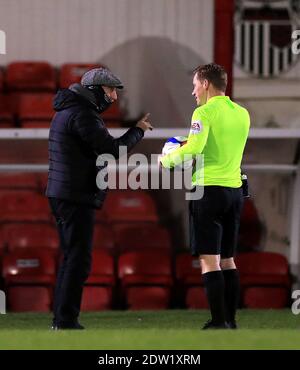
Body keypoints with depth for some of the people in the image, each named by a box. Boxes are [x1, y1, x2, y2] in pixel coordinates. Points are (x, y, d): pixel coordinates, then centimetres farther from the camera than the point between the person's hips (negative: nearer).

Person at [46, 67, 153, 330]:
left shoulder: (67, 111, 18)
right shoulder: (82, 115, -15)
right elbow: (113, 149, -18)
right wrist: (138, 130, -4)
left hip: (62, 195, 10)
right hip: (77, 197, -10)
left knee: (72, 258, 13)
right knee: (79, 260, -9)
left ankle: (61, 319, 13)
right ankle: (66, 320, -11)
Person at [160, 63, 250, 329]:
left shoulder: (205, 112, -10)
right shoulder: (242, 114, 12)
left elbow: (192, 150, -20)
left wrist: (167, 160, -1)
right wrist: (186, 147, 23)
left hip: (209, 188, -7)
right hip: (235, 189, 7)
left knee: (209, 260, -7)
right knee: (227, 260, 13)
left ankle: (218, 323, -12)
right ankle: (231, 321, 12)